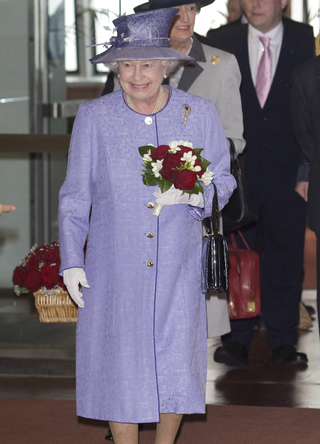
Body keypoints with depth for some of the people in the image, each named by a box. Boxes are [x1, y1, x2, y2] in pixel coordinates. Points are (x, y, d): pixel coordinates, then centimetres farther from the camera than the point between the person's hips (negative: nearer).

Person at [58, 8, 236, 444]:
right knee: (119, 362, 2)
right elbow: (75, 198, 5)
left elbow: (223, 180, 8)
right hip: (114, 268, 0)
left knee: (176, 363, 2)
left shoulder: (199, 114, 0)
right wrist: (71, 261, -1)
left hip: (178, 266, 1)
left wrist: (192, 195, -15)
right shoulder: (93, 118, 0)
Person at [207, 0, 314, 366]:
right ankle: (238, 340, 10)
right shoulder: (223, 43, 4)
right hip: (238, 170, 1)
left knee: (285, 257, 4)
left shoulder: (304, 43, 2)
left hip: (287, 170, 0)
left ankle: (283, 341, 12)